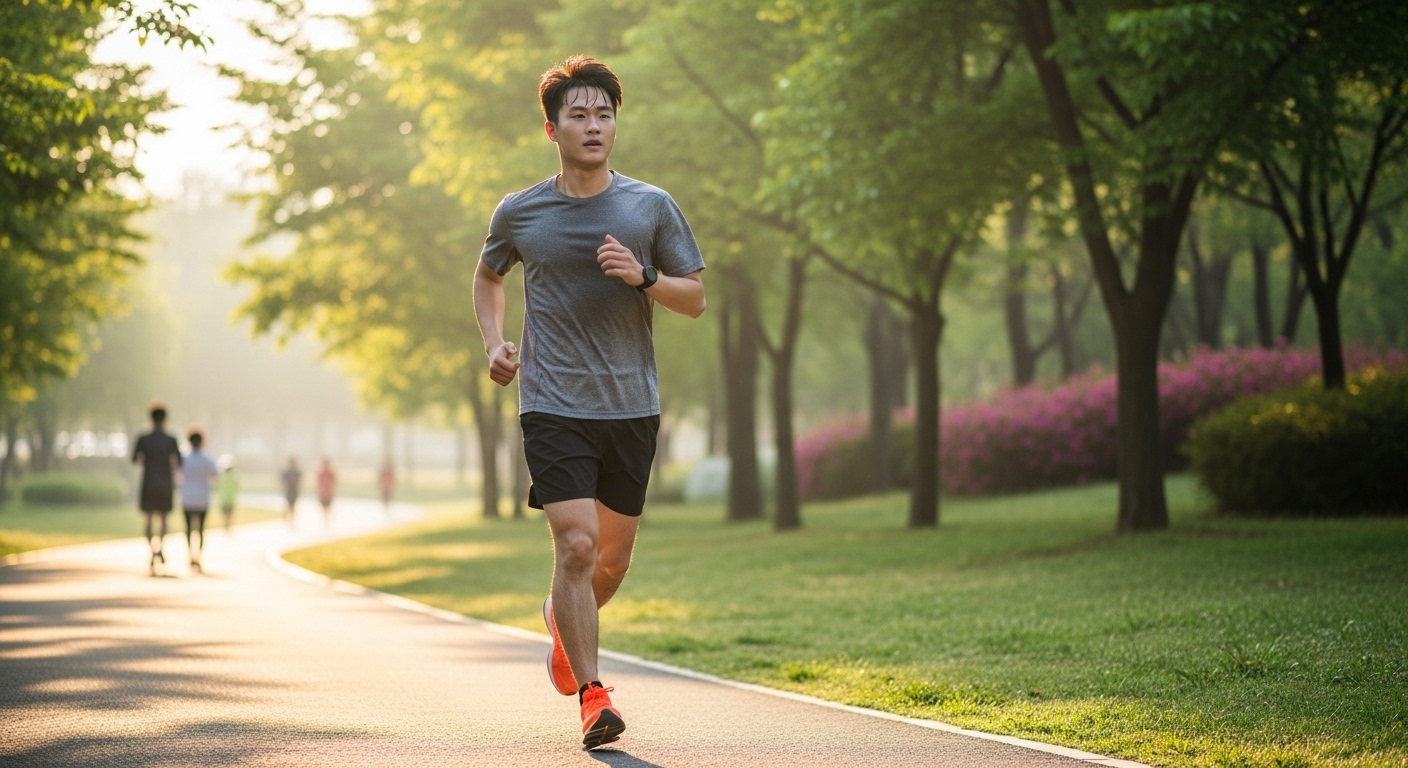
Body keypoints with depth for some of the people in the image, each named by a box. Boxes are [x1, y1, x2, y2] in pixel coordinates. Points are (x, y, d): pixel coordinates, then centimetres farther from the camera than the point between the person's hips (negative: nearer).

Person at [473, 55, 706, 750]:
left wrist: (642, 277, -15)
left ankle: (564, 622, 45)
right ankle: (592, 695, -9)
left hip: (632, 406, 2)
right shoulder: (519, 213, 2)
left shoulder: (652, 208, 2)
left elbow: (696, 300, 4)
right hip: (553, 404, -2)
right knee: (576, 544, -16)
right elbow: (487, 277, 22)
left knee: (614, 555, 12)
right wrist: (494, 343, 6)